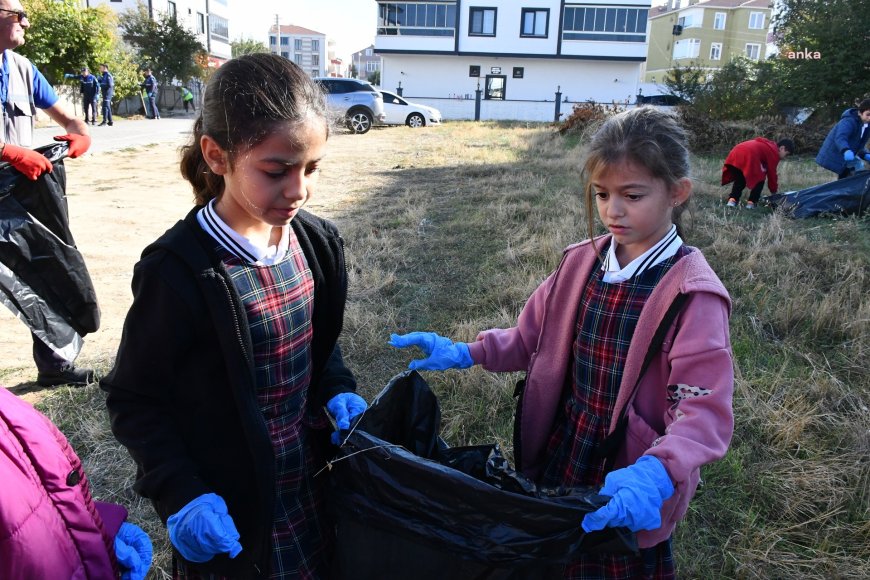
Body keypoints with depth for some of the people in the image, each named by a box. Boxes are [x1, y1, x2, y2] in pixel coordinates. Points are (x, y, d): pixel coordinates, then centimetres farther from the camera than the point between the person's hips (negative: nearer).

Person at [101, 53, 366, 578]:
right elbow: (134, 400, -13)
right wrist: (180, 494, -20)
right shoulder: (178, 272, -24)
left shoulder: (316, 241, -6)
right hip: (232, 506, -5)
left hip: (314, 474, 6)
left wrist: (337, 390, -7)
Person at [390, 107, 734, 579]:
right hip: (555, 464, 5)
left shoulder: (692, 294, -19)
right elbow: (531, 339, 5)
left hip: (629, 498, -5)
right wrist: (466, 353, -9)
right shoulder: (581, 262, -2)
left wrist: (653, 472, -41)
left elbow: (704, 414, -24)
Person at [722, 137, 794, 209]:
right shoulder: (774, 152, 10)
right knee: (759, 180, 11)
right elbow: (771, 172, 12)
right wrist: (774, 191, 23)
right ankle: (751, 202, 6)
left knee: (739, 180, 24)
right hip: (749, 156, -8)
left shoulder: (768, 146, 35)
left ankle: (732, 199, 10)